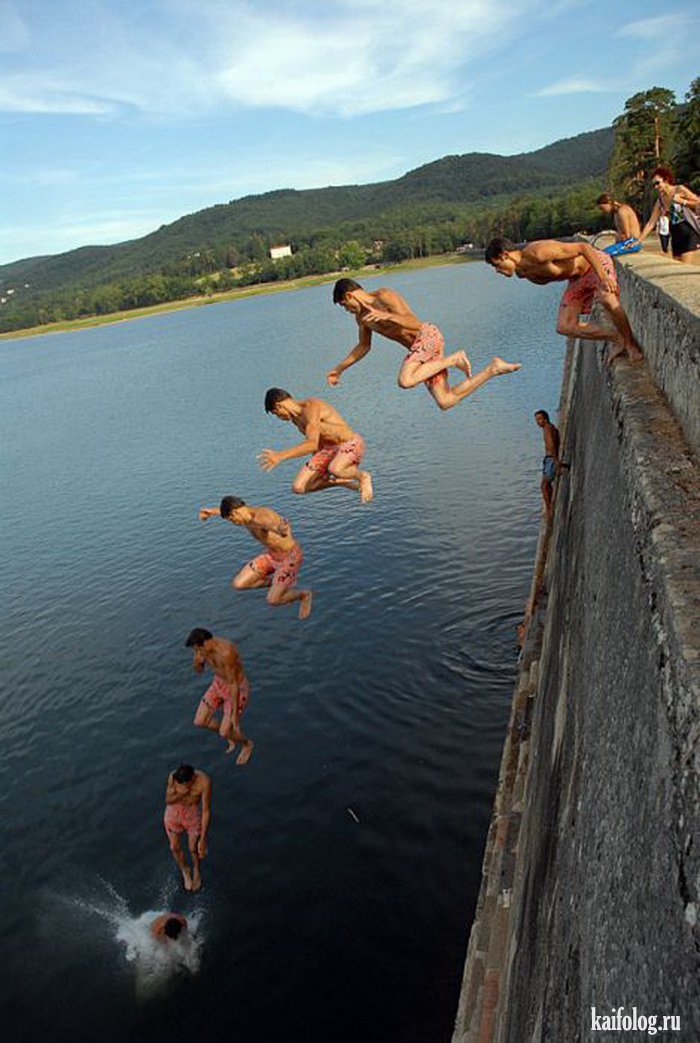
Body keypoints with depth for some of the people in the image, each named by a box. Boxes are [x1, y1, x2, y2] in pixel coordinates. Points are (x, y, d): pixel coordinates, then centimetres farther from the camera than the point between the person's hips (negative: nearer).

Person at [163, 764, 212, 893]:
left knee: (194, 848, 12)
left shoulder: (204, 781, -34)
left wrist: (203, 839, -25)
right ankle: (185, 870, 45)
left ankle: (196, 871, 47)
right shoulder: (173, 776, -28)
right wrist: (180, 794, -35)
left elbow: (206, 811, -27)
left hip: (193, 813, -1)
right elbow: (168, 800, -13)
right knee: (175, 847, 13)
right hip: (173, 812, 2)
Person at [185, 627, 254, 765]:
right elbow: (199, 671, 5)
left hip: (237, 688, -7)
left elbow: (233, 684, -29)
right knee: (199, 722, 6)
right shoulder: (203, 648, -12)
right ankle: (230, 734, 31)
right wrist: (196, 662, -20)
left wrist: (234, 713, -24)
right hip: (219, 683, 8)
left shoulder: (226, 652, -36)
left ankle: (247, 744, 28)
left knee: (224, 733, -6)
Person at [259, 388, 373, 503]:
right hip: (328, 449, 9)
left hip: (351, 443, -9)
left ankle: (363, 476, -10)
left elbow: (312, 444, -36)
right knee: (298, 487, -6)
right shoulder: (295, 418, 6)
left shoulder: (312, 407, -23)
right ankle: (340, 481, 11)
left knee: (334, 469, -43)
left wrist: (280, 456, -41)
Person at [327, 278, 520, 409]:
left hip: (428, 335, -8)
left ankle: (454, 359, -14)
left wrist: (386, 316, -36)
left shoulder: (385, 296, -13)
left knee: (405, 380, -34)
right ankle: (492, 369, 10)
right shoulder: (361, 317, 13)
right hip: (420, 348, 8)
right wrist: (339, 369, 26)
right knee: (446, 401, -1)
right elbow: (363, 347, 27)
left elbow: (415, 324, -21)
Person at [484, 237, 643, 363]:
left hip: (595, 262, -8)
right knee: (564, 327, -4)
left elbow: (584, 247, -31)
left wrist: (603, 277, -35)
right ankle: (617, 339, 8)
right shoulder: (522, 274, -6)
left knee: (607, 299, -36)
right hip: (577, 279, 8)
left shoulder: (539, 253, -34)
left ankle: (631, 344, -15)